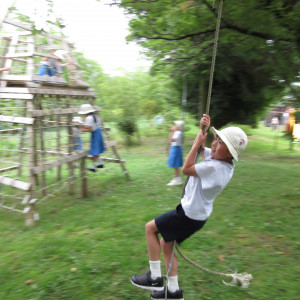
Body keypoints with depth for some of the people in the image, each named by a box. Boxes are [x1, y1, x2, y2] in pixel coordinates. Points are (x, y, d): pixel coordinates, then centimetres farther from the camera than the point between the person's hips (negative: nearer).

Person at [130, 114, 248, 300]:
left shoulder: (214, 167, -29)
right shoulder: (219, 159, 0)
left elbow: (186, 169, -19)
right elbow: (201, 149, 15)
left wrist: (198, 141, -15)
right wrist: (203, 130, -1)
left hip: (190, 216, -10)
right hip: (196, 212, 10)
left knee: (150, 228, 2)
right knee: (166, 244, 18)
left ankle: (155, 278, 12)